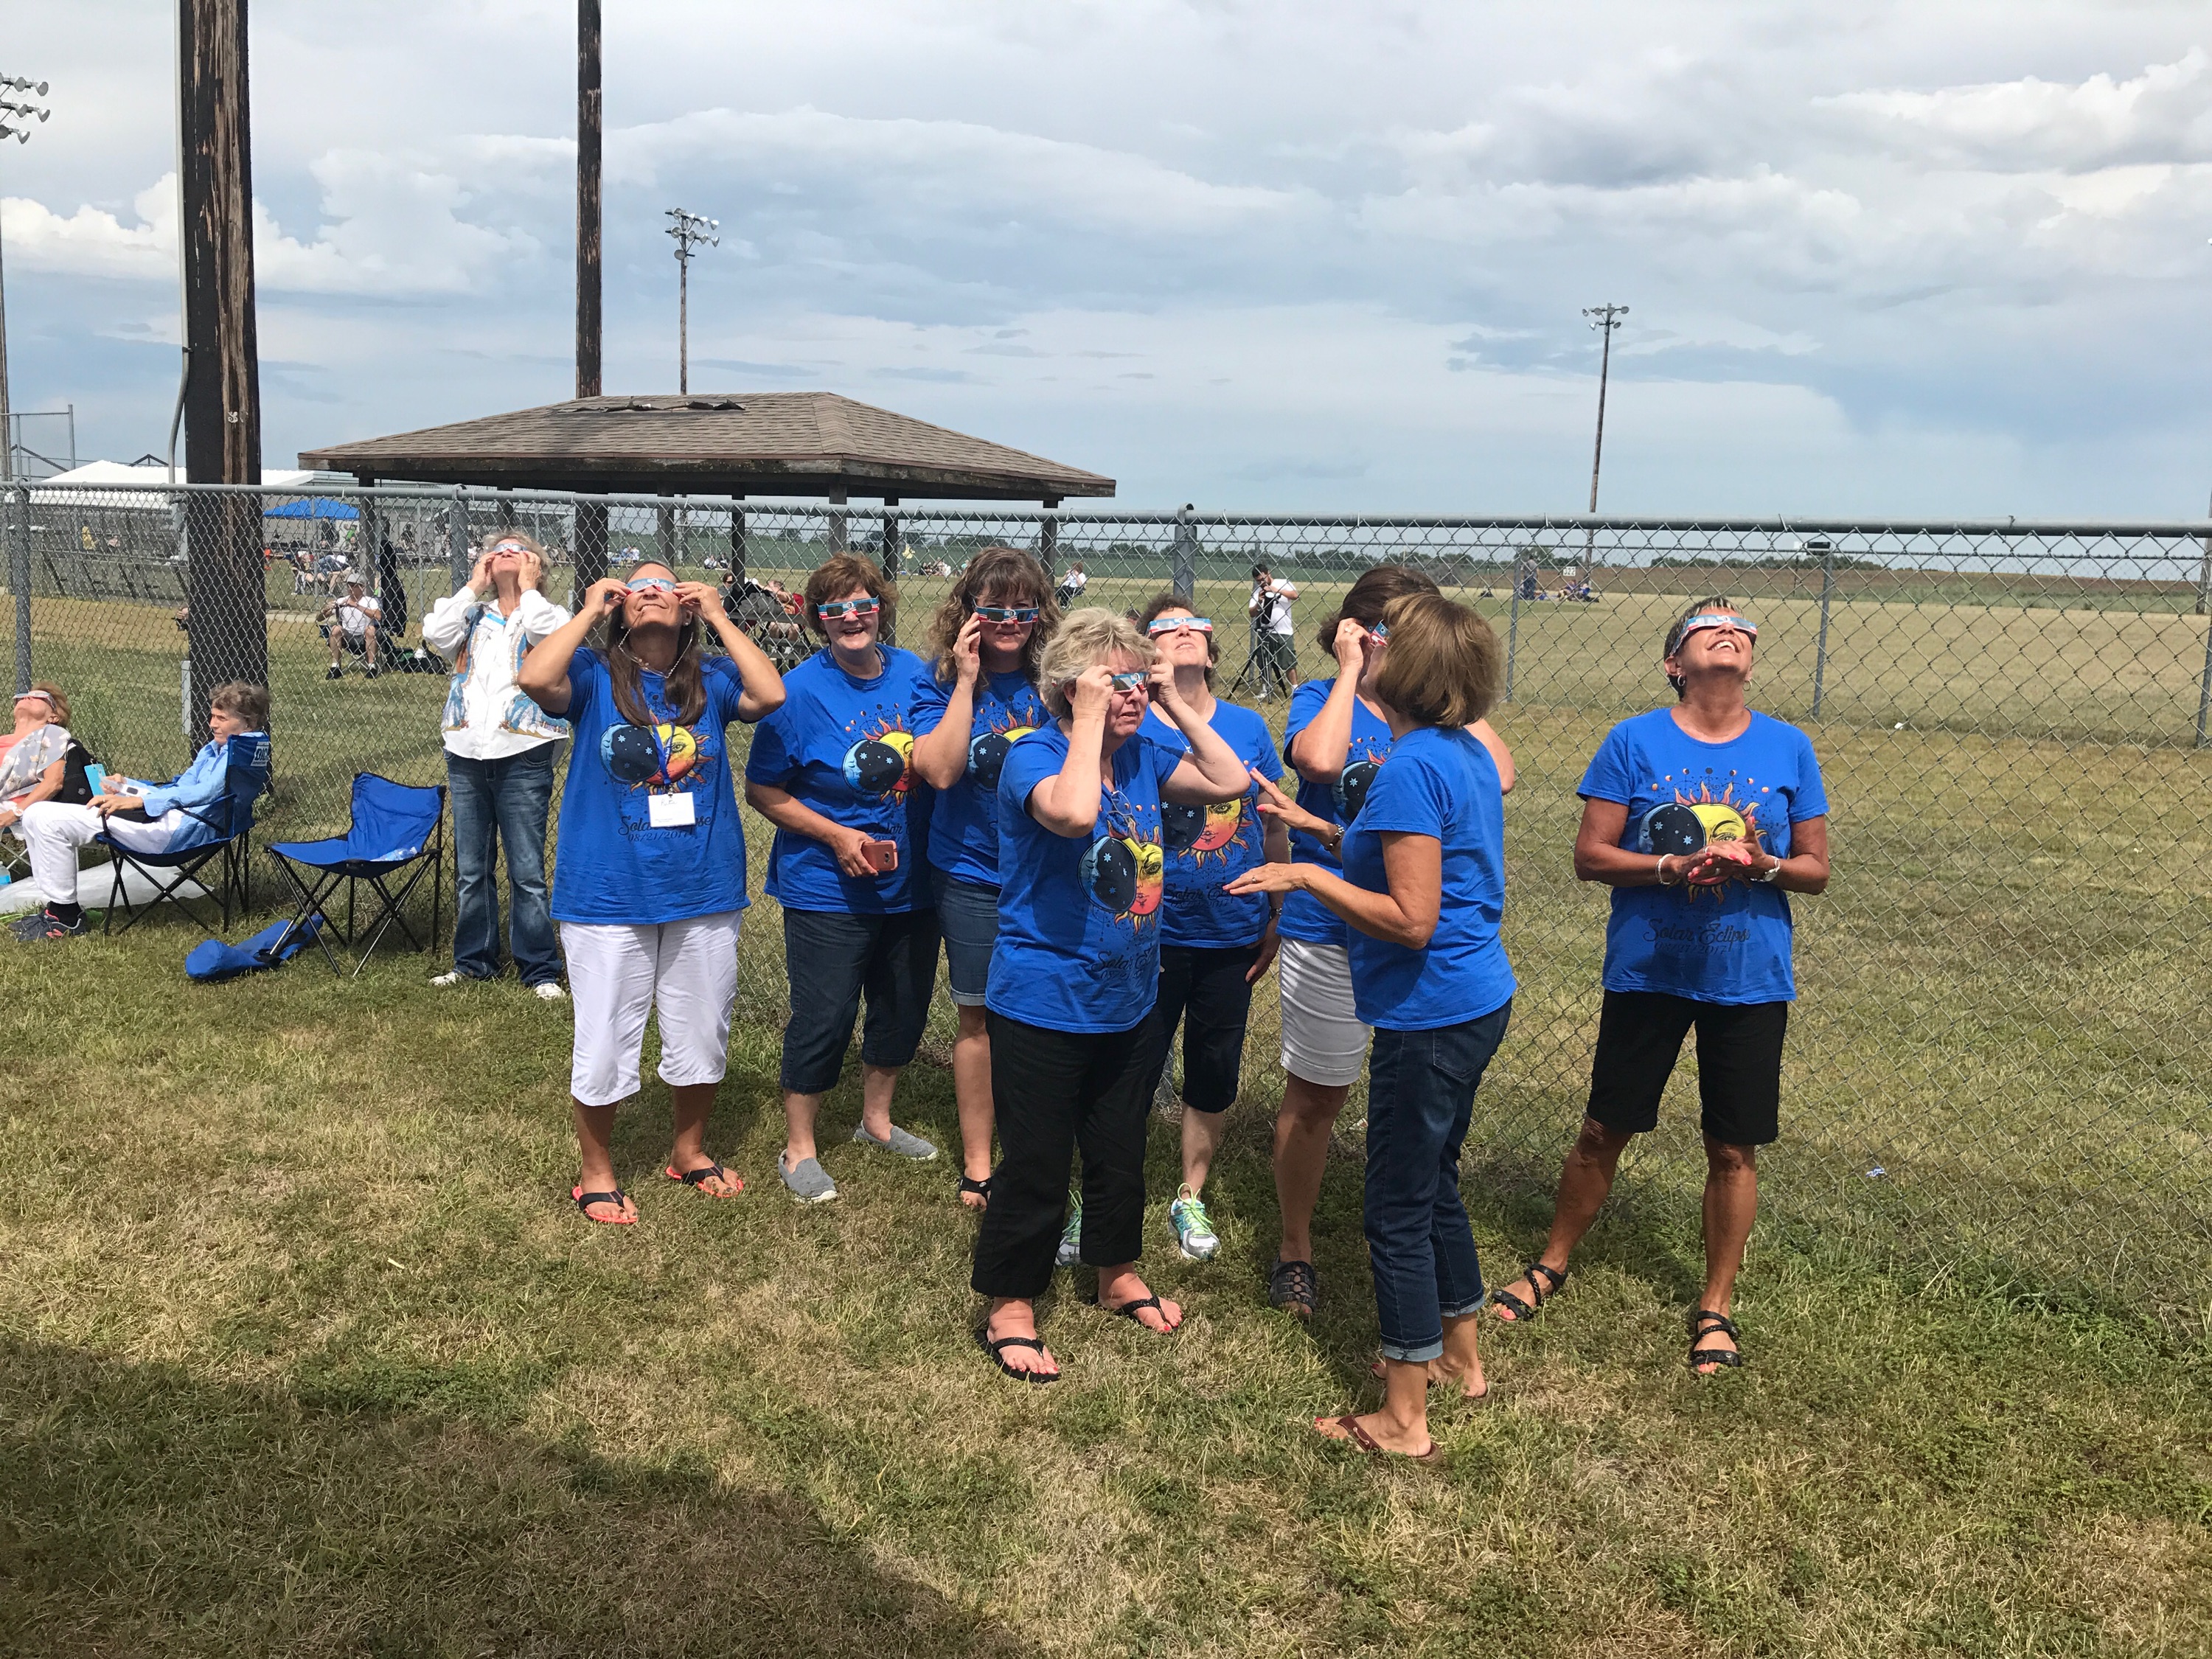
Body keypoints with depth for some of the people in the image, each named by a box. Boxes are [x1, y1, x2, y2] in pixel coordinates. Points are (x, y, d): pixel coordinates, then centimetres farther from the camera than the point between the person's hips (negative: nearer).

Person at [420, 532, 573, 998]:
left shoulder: (546, 613, 5)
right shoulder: (474, 614, 14)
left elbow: (550, 636, -19)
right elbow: (435, 633, -5)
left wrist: (527, 587, -5)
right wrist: (473, 587, 2)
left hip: (523, 756, -4)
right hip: (466, 754, 4)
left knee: (527, 871, -2)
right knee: (470, 869, 11)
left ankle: (540, 968, 5)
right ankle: (473, 960, 23)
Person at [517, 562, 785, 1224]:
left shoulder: (710, 679, 2)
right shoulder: (594, 675, -3)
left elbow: (772, 695, -16)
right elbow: (534, 678, -23)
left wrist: (719, 616, -9)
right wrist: (589, 609, -12)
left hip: (703, 892, 3)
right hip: (608, 896, -2)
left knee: (702, 1036, 17)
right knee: (603, 1042, 7)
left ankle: (689, 1150, 40)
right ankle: (596, 1170, 28)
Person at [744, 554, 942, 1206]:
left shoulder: (914, 674, 0)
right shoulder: (802, 689, -13)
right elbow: (762, 789, -10)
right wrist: (837, 835, -18)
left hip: (909, 882, 5)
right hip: (828, 889, -5)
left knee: (904, 1006, 17)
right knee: (823, 1018, 0)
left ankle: (876, 1119, 40)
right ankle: (798, 1149, 20)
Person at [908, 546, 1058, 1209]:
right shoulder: (941, 684, -3)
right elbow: (940, 770, -18)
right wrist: (967, 681, -17)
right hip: (973, 876, -1)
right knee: (981, 1018, 9)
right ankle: (977, 1165, 24)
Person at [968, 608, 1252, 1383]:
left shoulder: (1142, 757, 3)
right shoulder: (1034, 758, -18)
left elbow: (1231, 780, 4)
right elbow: (1072, 811, -39)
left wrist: (1177, 706, -3)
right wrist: (1092, 717, -29)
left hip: (1126, 1001, 7)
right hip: (1042, 1006, -7)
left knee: (1121, 1153, 21)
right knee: (1035, 1166, 5)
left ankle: (1117, 1274, 43)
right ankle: (1008, 1309, 23)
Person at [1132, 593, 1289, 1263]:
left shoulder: (1248, 725, 2)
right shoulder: (1132, 728, -8)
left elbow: (1274, 827, 9)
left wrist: (1277, 919, 10)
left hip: (1233, 936, 3)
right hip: (1156, 935, -3)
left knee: (1214, 1079, 15)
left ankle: (1191, 1199, 34)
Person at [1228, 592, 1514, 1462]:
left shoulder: (1413, 766, -21)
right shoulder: (1470, 754, 7)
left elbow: (1413, 921, -24)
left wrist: (1306, 876, -18)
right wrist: (1332, 837, 19)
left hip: (1431, 1015, -10)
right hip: (1480, 999, 10)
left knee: (1399, 1210, 2)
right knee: (1436, 1185, 24)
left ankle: (1404, 1421, 14)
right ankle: (1461, 1356, 40)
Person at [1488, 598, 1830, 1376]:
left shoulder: (1789, 748, 1)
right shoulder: (1633, 742, -4)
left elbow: (1816, 869, 5)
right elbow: (1590, 855, -6)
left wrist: (1765, 866, -17)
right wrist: (1672, 868, -21)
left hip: (1750, 980, 1)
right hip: (1646, 970, -1)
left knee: (1733, 1149, 9)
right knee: (1604, 1130, 10)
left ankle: (1716, 1306, 27)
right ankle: (1552, 1264, 32)